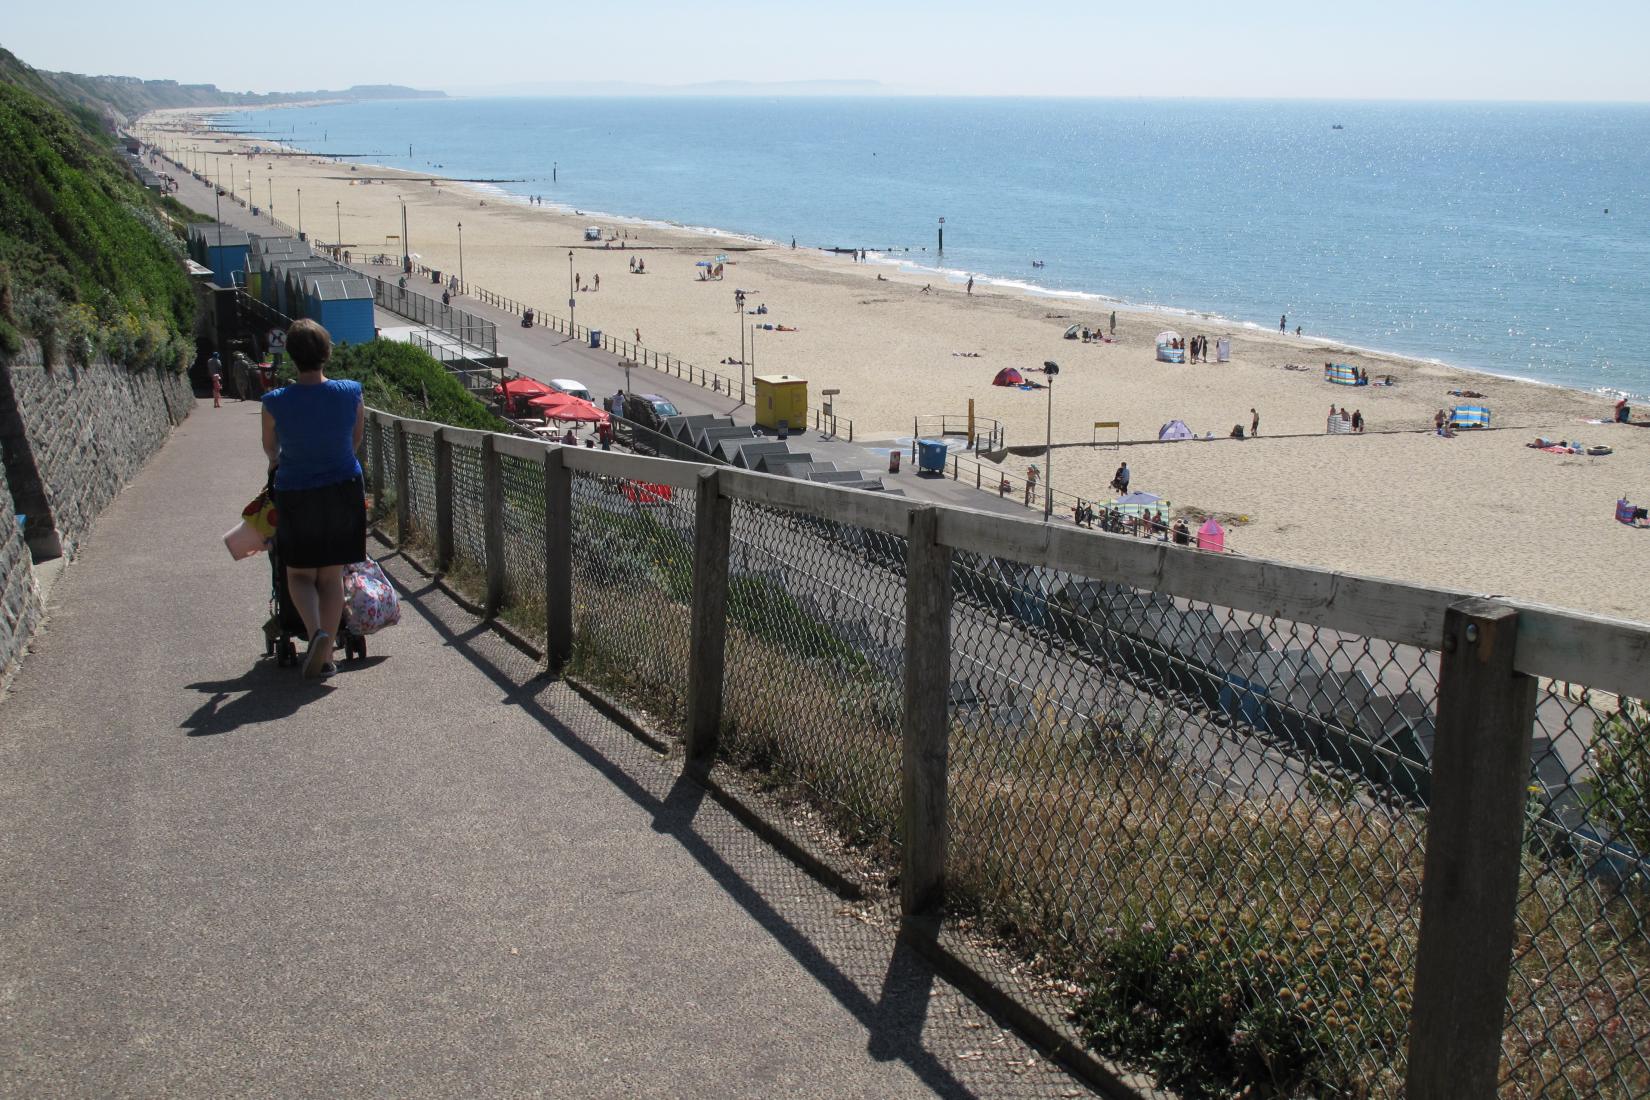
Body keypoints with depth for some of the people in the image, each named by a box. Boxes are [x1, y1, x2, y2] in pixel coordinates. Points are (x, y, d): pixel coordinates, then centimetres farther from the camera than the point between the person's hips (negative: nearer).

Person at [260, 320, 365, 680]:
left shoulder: (275, 403, -14)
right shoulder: (351, 394, -11)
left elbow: (270, 447, 7)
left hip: (295, 495, -1)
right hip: (343, 491, 1)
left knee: (299, 574, 15)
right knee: (331, 576, 12)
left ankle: (316, 631, -12)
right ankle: (325, 656, 13)